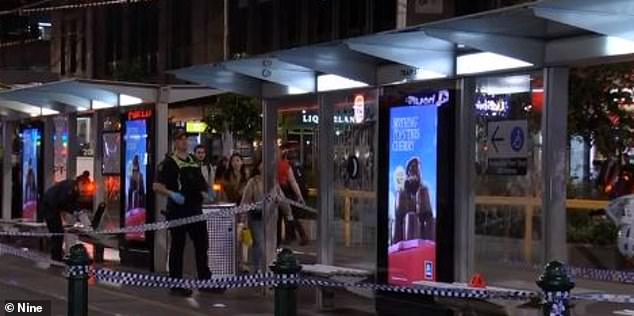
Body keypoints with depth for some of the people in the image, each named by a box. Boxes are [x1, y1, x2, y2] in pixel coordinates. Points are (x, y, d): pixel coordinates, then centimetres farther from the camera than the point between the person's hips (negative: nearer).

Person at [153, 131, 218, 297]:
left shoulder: (193, 161, 15)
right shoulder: (169, 162, -5)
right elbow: (157, 186, -12)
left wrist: (207, 190, 10)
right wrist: (172, 194, -26)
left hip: (195, 208, 7)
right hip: (177, 209, -7)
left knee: (202, 244, 10)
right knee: (177, 246, 0)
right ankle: (176, 285, 7)